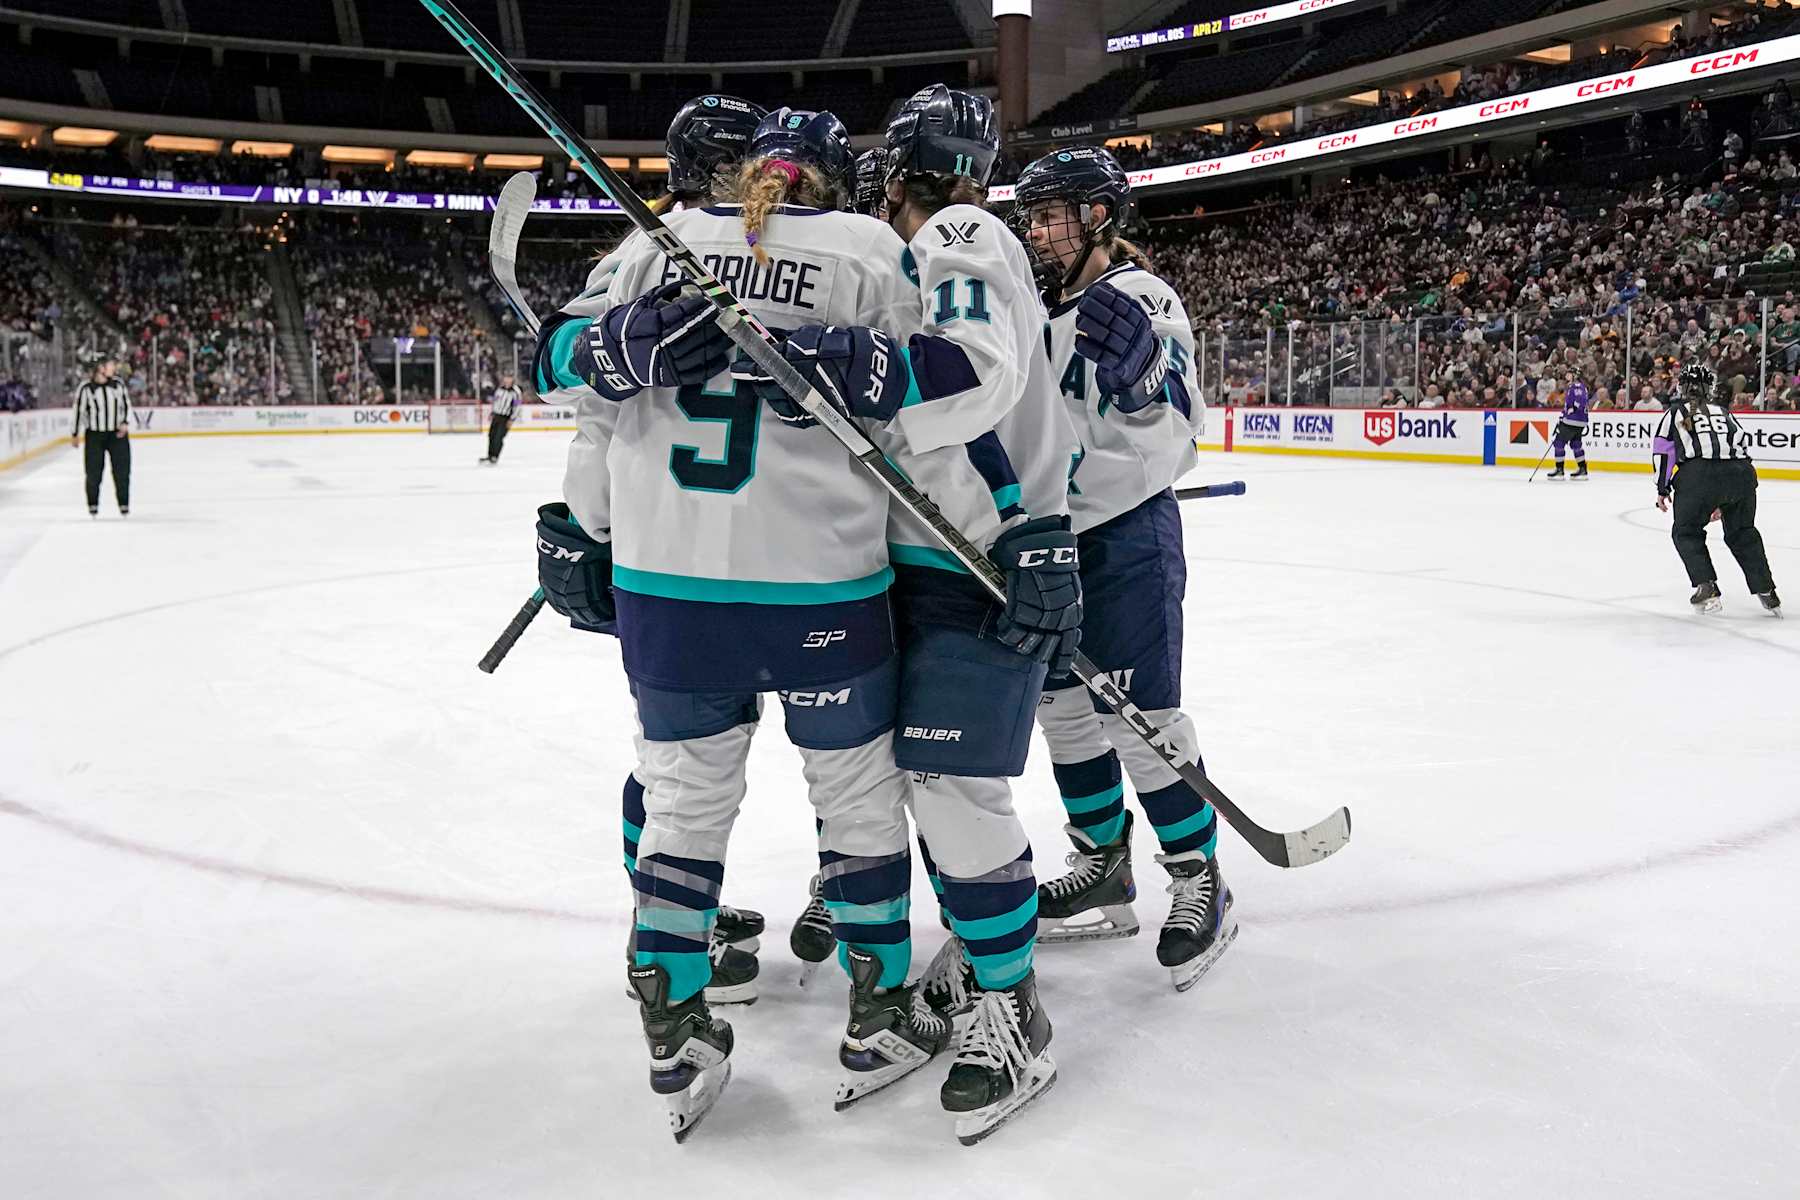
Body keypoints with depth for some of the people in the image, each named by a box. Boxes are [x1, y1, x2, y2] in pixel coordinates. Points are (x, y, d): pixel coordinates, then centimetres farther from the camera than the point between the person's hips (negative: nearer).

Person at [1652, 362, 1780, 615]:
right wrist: (1725, 502, 32)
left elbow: (1662, 449, 10)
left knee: (1687, 532, 14)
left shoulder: (1676, 411, 21)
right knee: (1743, 533, 21)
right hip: (1740, 474, 3)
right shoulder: (1724, 411, 30)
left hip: (1698, 475, -3)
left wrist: (1662, 490, 16)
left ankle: (1706, 587, -1)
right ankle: (1766, 592, 16)